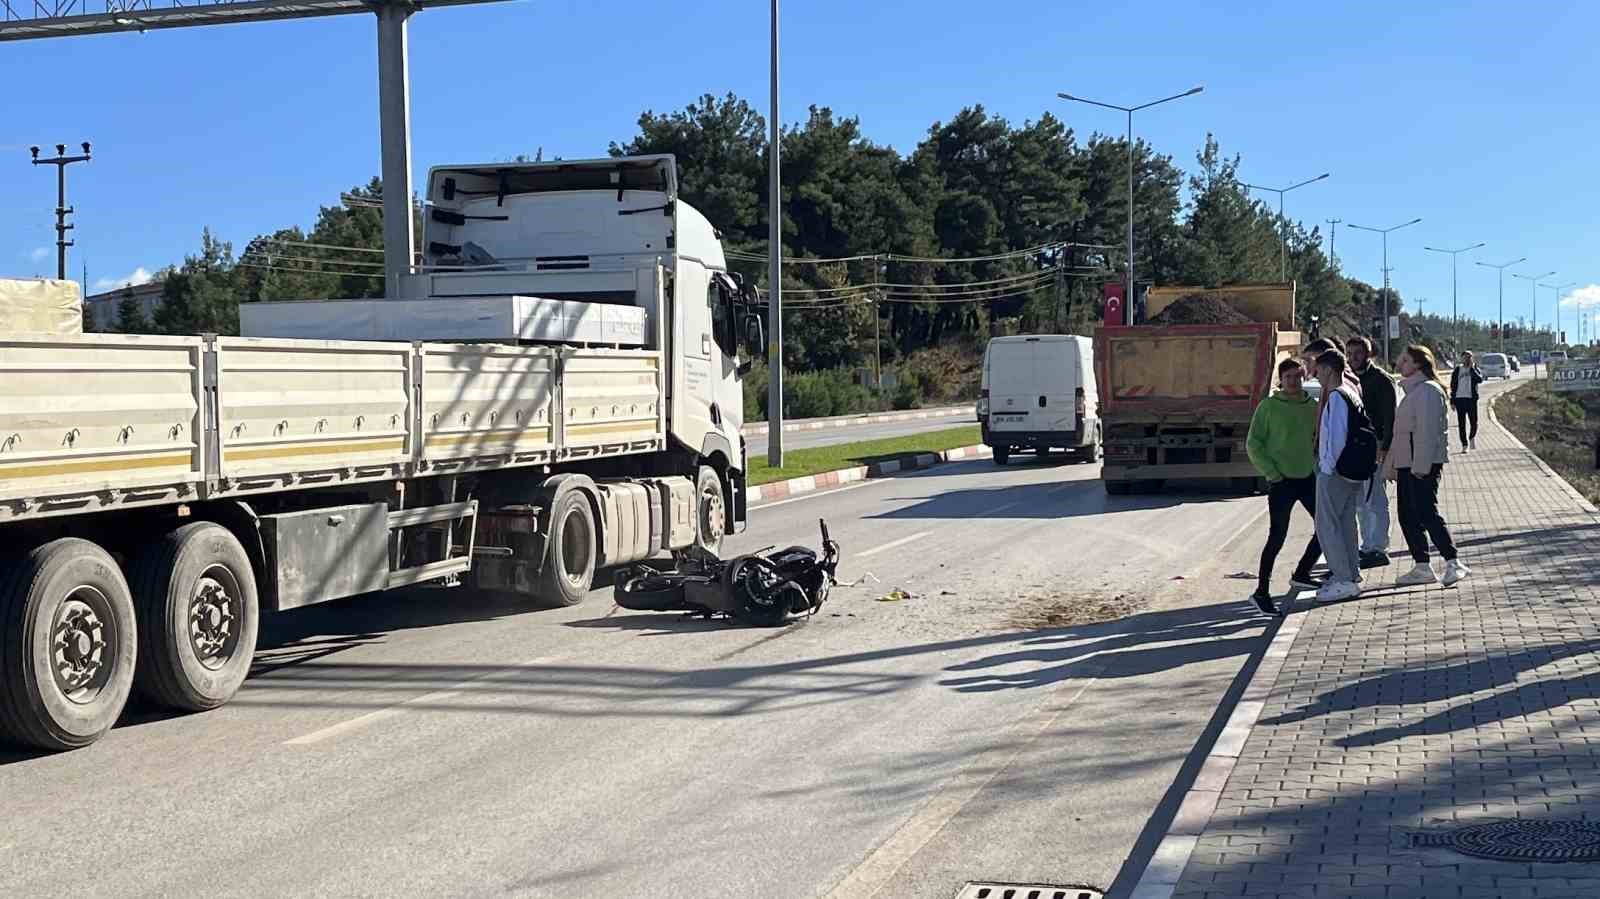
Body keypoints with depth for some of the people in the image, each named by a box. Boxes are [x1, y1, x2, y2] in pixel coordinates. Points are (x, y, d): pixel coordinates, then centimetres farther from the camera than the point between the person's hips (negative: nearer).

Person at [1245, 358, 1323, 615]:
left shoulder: (1313, 406, 7)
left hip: (1309, 477, 6)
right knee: (1277, 536, -9)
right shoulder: (1269, 406, -6)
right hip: (1282, 481, -5)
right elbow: (1253, 445, -5)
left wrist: (1319, 466, 5)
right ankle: (1261, 591, 0)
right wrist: (1271, 473, -11)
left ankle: (1301, 574, 26)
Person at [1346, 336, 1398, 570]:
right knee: (1360, 502, 13)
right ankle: (1368, 546, 22)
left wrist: (1383, 447, -21)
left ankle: (1378, 549, -3)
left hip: (1374, 448, -8)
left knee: (1375, 500, -6)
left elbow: (1390, 417, -14)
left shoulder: (1381, 380, -8)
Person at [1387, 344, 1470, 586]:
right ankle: (1422, 567, 14)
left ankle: (1453, 563, -11)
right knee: (1408, 516, 10)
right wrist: (1392, 464, 20)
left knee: (1426, 513, -13)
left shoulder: (1428, 390, -12)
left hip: (1423, 464, -10)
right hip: (1406, 464, 10)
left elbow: (1428, 430, -19)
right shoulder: (1412, 390, 20)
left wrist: (1421, 466, -23)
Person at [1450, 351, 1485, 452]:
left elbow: (1480, 379, -14)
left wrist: (1472, 368, -13)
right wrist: (1452, 401, 5)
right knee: (1461, 424, 1)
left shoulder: (1474, 369, 6)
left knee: (1474, 422, -3)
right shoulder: (1457, 370, 9)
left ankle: (1472, 437, 25)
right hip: (1459, 398, 1)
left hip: (1471, 398, -1)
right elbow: (1453, 386, 10)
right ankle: (1465, 445, 7)